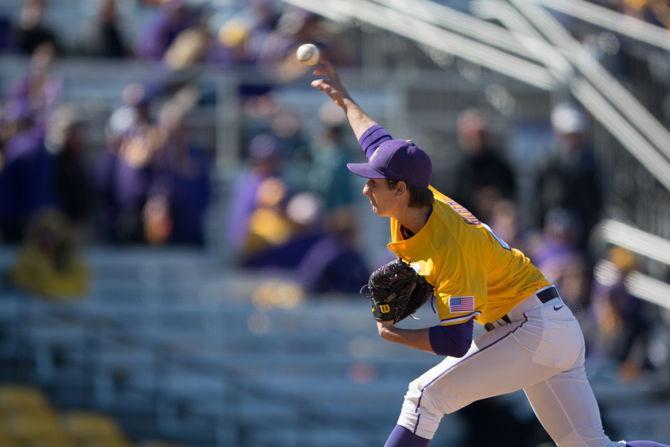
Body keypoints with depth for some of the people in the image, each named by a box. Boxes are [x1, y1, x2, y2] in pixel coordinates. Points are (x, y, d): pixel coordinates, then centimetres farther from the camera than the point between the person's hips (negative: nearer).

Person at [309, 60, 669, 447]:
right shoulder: (416, 202, -1)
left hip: (531, 327, -10)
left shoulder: (448, 248, -25)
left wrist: (393, 335, -17)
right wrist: (344, 98, 31)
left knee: (426, 396, -14)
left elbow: (456, 342, -27)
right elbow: (376, 138, 19)